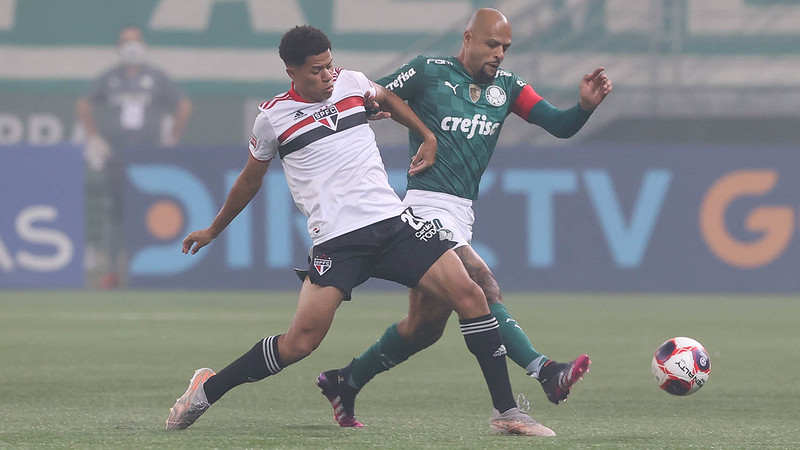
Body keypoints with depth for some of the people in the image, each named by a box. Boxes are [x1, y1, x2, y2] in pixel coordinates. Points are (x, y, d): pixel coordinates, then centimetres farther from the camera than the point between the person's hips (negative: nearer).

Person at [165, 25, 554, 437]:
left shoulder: (350, 82, 9)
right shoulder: (273, 117, 2)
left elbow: (387, 98, 34)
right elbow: (249, 181, 18)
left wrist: (427, 137, 28)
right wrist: (213, 231, 28)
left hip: (391, 221, 4)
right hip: (335, 241, -4)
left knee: (469, 296, -10)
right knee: (301, 342, -17)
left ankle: (506, 413, -4)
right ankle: (207, 390, 3)